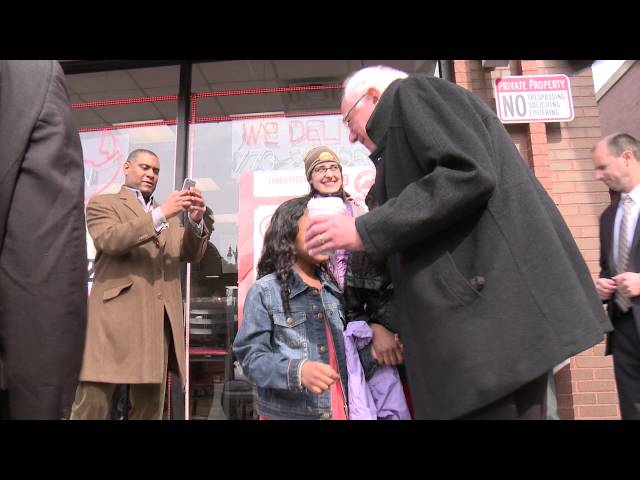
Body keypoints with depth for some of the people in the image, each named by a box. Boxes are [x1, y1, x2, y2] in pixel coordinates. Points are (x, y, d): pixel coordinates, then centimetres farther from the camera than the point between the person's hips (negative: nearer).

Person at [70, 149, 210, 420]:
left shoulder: (169, 215, 25)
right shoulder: (103, 203, 10)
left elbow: (192, 255, 13)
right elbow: (110, 240, -10)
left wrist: (195, 221, -6)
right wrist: (160, 215, -17)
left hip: (159, 321, 5)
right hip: (116, 316, -4)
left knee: (149, 408, 8)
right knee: (91, 407, -4)